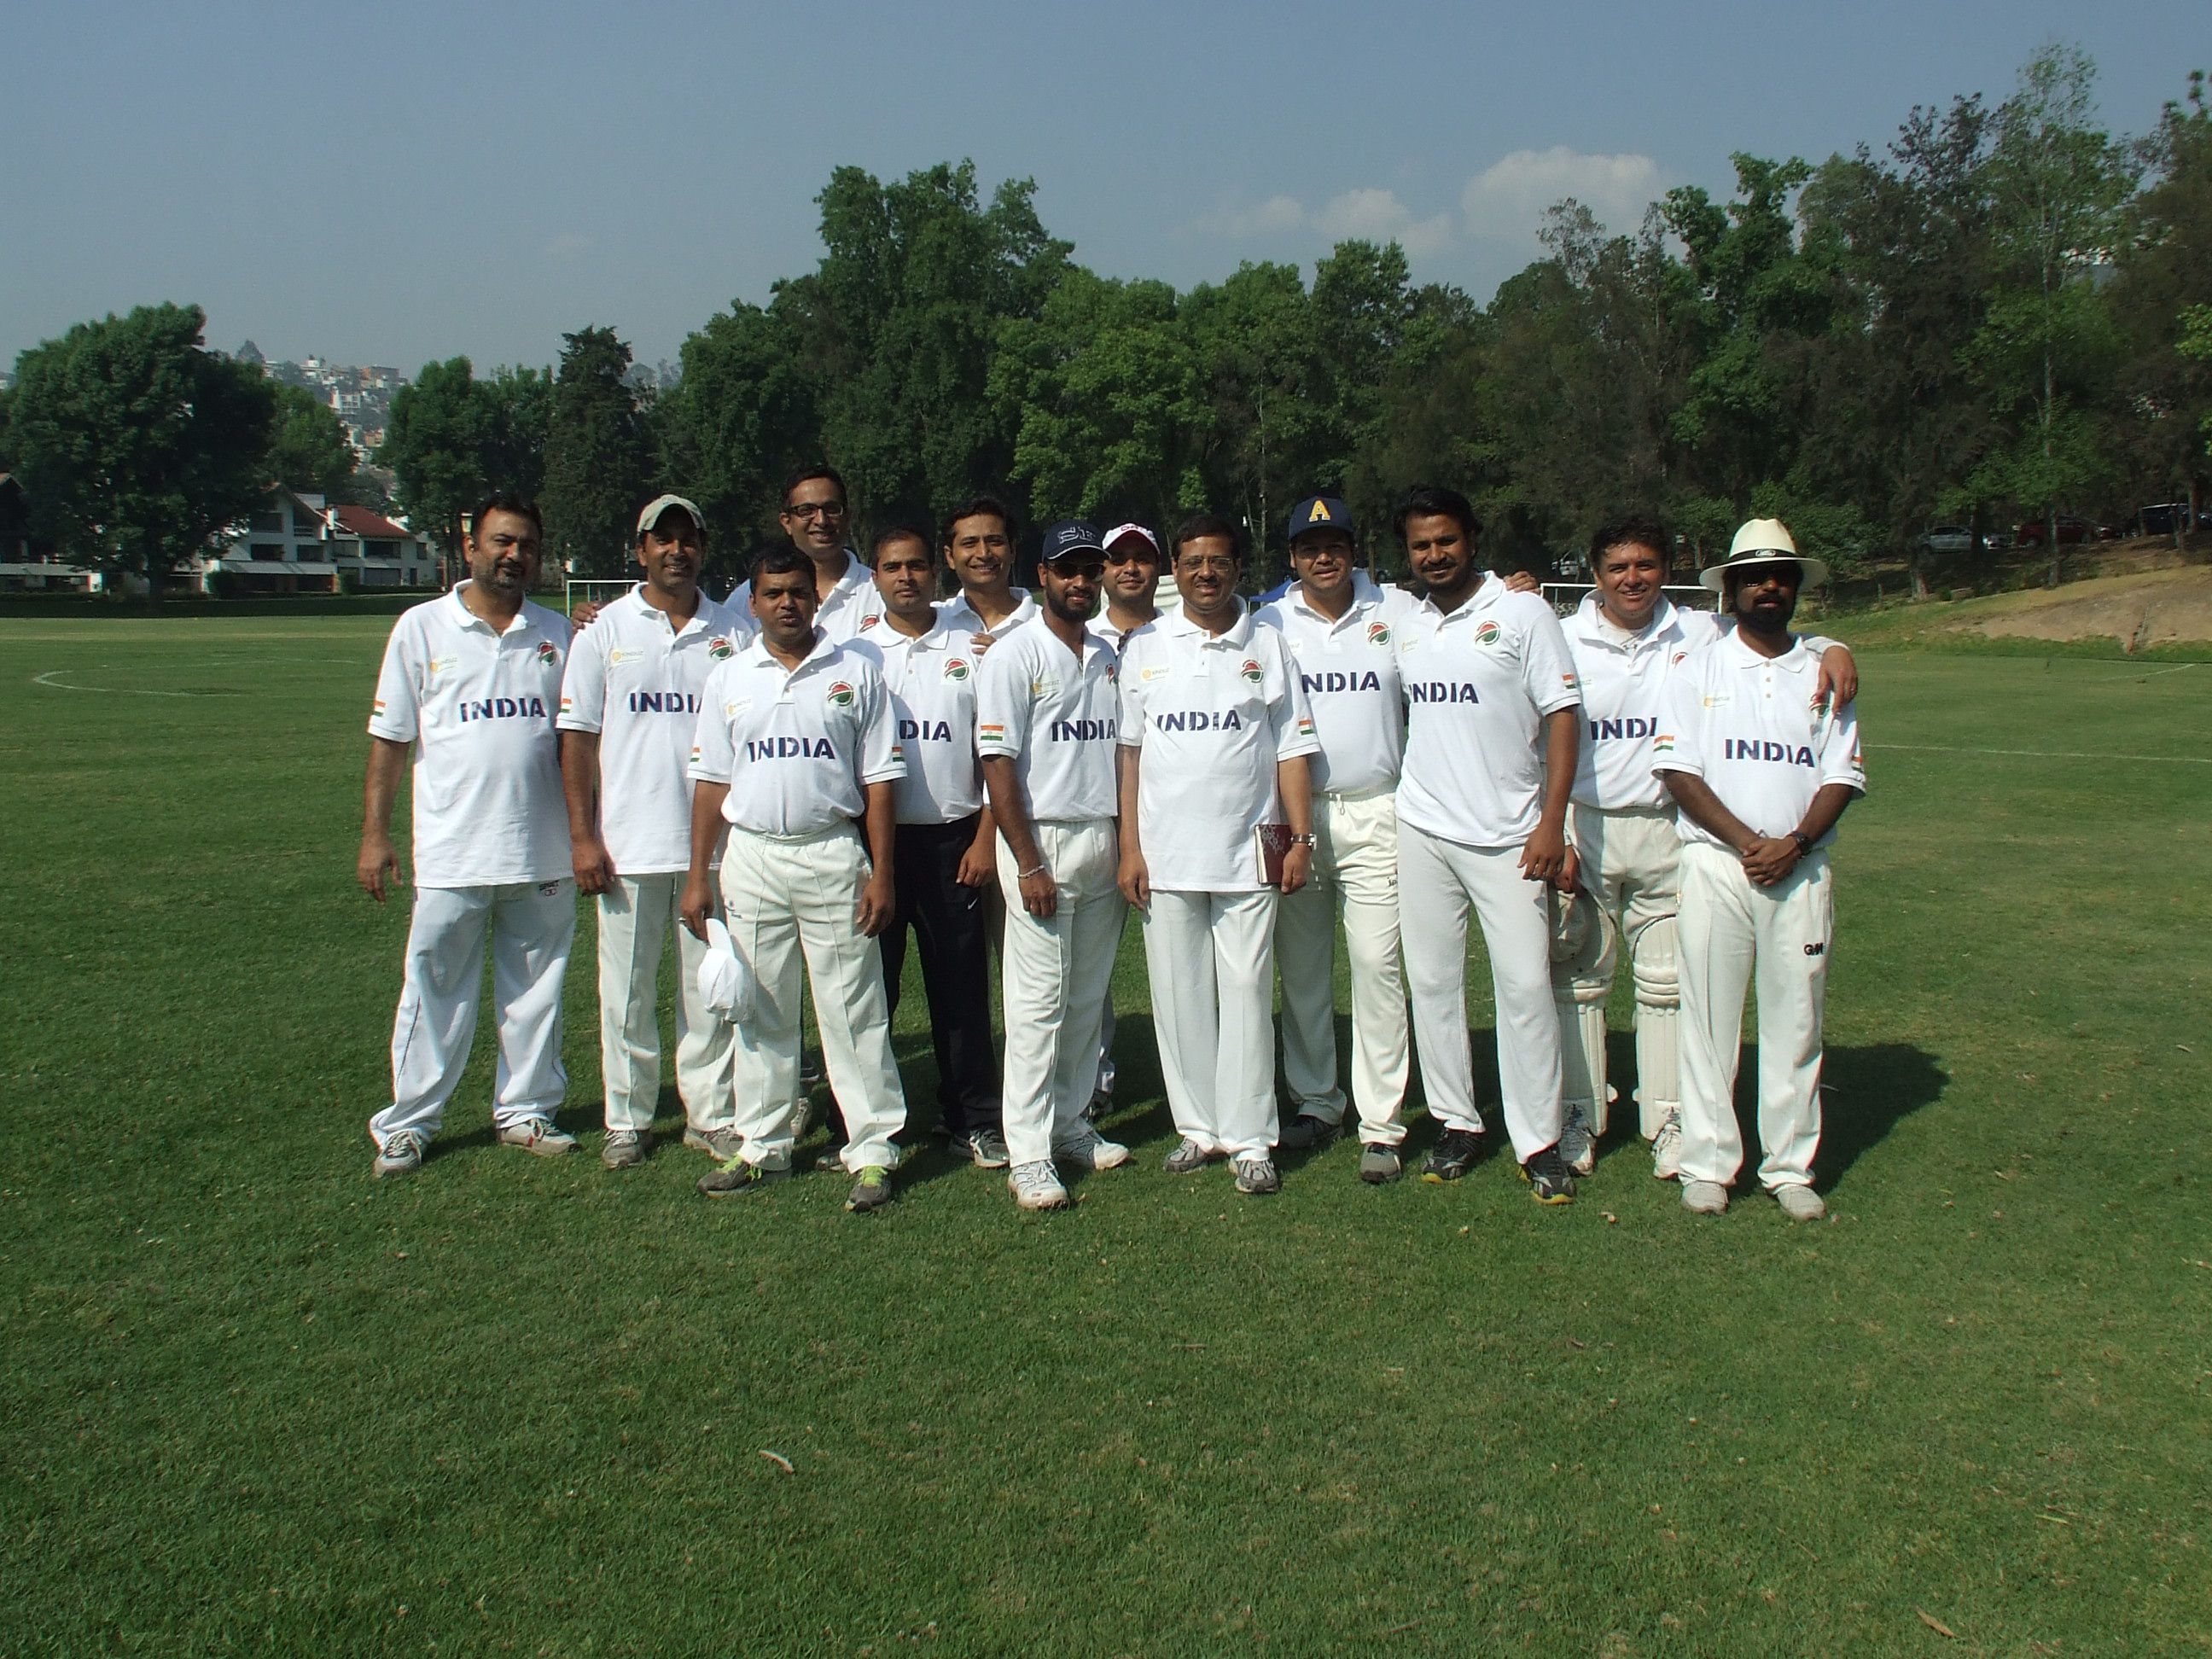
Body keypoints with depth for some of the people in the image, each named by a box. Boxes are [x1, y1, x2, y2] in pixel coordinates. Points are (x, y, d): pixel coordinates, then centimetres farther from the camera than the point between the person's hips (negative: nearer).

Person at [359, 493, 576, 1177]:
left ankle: (526, 1109, 24)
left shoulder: (556, 634, 9)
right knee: (435, 991, 4)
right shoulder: (422, 628, 2)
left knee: (535, 990, 11)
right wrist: (374, 834, -3)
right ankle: (407, 1122, 16)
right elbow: (390, 738, 2)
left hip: (543, 855, 3)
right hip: (450, 856, -2)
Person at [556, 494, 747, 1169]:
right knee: (627, 989, 7)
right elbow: (578, 736, 3)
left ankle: (712, 1115, 18)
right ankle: (628, 1120, 19)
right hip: (628, 845, 0)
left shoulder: (733, 632, 6)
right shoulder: (605, 629, 4)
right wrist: (582, 836, -4)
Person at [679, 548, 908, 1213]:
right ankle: (763, 1146, 21)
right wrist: (698, 876, 4)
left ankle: (872, 1150, 7)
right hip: (751, 857, 3)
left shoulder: (855, 674, 3)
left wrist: (881, 873, -5)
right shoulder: (728, 680, 9)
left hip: (833, 856, -2)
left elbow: (877, 780, 1)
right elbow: (711, 782, 10)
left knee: (853, 1011, 0)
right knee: (760, 1012, 10)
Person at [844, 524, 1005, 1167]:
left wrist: (984, 838, -4)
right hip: (874, 836, 1)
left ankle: (975, 1120, 15)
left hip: (952, 837, 0)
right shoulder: (855, 654, 6)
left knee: (961, 986, 5)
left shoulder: (970, 650, 5)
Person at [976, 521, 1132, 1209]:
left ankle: (1069, 1124, 22)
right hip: (1043, 840, -6)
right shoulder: (1016, 654, -6)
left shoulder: (1107, 657, 14)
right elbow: (998, 763, -12)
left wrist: (1128, 845, 7)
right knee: (1039, 1003, -5)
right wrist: (1030, 865, -17)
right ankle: (1028, 1156, 0)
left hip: (1102, 841, 6)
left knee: (1088, 999, 11)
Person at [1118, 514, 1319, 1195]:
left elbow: (1292, 749, 6)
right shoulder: (1145, 648, 7)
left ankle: (1249, 1138, 8)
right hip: (1165, 855, 1)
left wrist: (1300, 838, -2)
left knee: (1246, 993, 0)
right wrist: (1130, 848, 1)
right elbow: (1130, 751, 6)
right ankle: (1198, 1126, 18)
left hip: (1246, 854, -1)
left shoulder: (1268, 646, 6)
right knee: (1178, 996, 6)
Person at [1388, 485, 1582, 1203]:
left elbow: (1561, 716, -6)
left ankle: (1539, 1143, 5)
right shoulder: (1404, 627, 10)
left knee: (1525, 985, -4)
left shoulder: (1522, 613, -4)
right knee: (1433, 981, 7)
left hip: (1506, 834, -4)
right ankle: (1457, 1123, 19)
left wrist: (1552, 822, -13)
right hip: (1422, 831, 5)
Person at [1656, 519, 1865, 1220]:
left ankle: (1790, 1166, 14)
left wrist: (1793, 844, -11)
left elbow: (1842, 775, 5)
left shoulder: (1824, 672, 11)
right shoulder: (1699, 670, 6)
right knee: (1710, 1017, 1)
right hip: (1716, 865, -2)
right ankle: (1707, 1162, 9)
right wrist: (1747, 842, -13)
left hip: (1801, 869, 2)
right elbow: (1679, 771, -3)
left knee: (1795, 1021, 4)